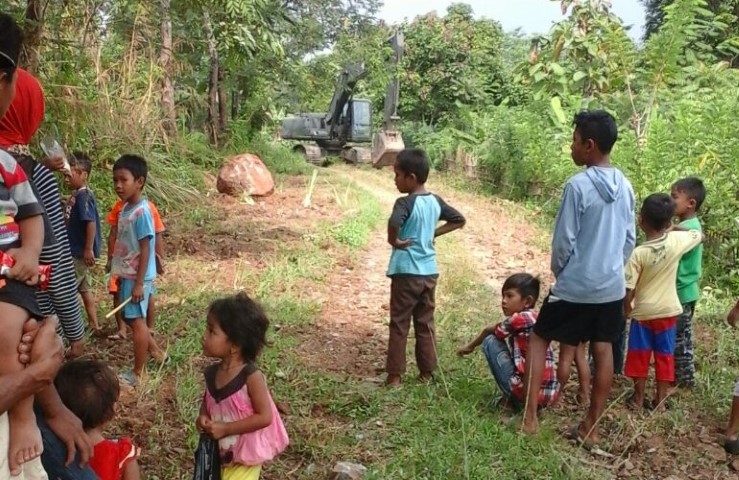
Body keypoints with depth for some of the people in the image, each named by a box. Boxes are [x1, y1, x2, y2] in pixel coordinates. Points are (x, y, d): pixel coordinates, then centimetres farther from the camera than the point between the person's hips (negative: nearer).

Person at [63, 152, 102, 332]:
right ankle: (94, 324, 22)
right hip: (77, 250, 10)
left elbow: (91, 222, -25)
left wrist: (89, 249, -25)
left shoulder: (84, 195, -19)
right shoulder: (76, 195, 11)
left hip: (81, 252, -10)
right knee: (84, 288, 15)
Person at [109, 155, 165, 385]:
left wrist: (139, 283, -20)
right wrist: (120, 274, 19)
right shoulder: (125, 209, 7)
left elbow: (145, 250, -20)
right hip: (127, 274, 9)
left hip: (137, 277, -9)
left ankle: (137, 374, 12)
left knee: (136, 321, 1)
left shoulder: (141, 212, -19)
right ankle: (156, 352, 36)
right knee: (132, 319, 19)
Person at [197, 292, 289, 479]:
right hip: (219, 452, 6)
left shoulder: (251, 376, -25)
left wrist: (226, 428, -25)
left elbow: (265, 417, -23)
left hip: (246, 456, -6)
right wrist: (203, 417, -10)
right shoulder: (212, 373, -7)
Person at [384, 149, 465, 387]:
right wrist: (434, 233, 11)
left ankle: (395, 375, 9)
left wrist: (393, 240, -18)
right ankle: (427, 372, 21)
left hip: (406, 272, -6)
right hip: (430, 271, 6)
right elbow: (459, 220, 15)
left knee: (399, 324, 4)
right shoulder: (435, 201, 4)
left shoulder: (405, 202, -16)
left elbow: (394, 222, -37)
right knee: (426, 323, 14)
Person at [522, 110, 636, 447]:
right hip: (613, 287, 6)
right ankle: (590, 427, 19)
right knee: (603, 351, 11)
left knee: (539, 339, 9)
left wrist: (559, 271, 3)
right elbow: (630, 239, 13)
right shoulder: (625, 186, 5)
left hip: (576, 286, -6)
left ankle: (529, 416, 7)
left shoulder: (578, 185, -17)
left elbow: (563, 241, -14)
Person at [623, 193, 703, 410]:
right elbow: (701, 235, 11)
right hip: (668, 311, 3)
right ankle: (660, 399, 20)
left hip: (643, 312, -2)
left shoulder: (638, 253, -20)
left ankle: (638, 398, 21)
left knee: (640, 355, 12)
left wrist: (626, 308, 0)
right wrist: (677, 227, 15)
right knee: (665, 355, 13)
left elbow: (629, 290, -17)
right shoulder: (677, 240, -12)